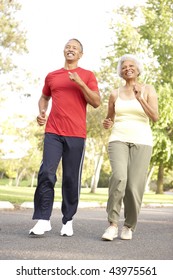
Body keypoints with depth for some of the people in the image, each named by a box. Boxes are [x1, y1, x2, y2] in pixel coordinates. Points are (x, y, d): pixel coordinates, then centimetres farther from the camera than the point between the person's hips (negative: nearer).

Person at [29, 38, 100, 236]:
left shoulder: (87, 75, 9)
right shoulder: (51, 76, 16)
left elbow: (96, 102, 0)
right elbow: (44, 97, 31)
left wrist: (80, 83, -12)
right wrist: (41, 112, 10)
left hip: (76, 135, -1)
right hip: (53, 133, 1)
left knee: (71, 179, 0)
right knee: (46, 173, -12)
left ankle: (68, 220, 11)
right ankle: (43, 220, -9)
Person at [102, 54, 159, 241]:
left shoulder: (148, 89, 6)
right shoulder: (115, 94, 14)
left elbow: (155, 117, -6)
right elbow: (110, 119, 23)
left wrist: (139, 98, -17)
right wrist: (106, 124, -1)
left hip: (141, 142, -1)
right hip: (118, 140, 1)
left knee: (134, 187, -9)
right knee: (119, 178, -25)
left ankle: (129, 226, 13)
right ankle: (113, 224, -17)